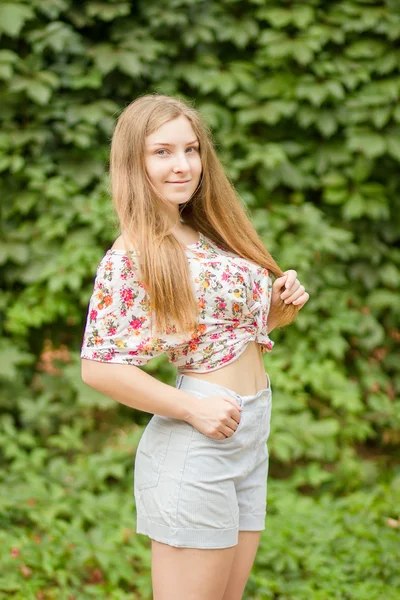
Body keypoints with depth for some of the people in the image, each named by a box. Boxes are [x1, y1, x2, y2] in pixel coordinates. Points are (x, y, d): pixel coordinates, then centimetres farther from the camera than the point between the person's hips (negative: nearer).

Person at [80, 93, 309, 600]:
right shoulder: (131, 255, -13)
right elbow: (98, 366, -18)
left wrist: (282, 303, 4)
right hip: (194, 446, -8)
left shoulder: (206, 234, 11)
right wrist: (192, 409, -19)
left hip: (251, 439, 8)